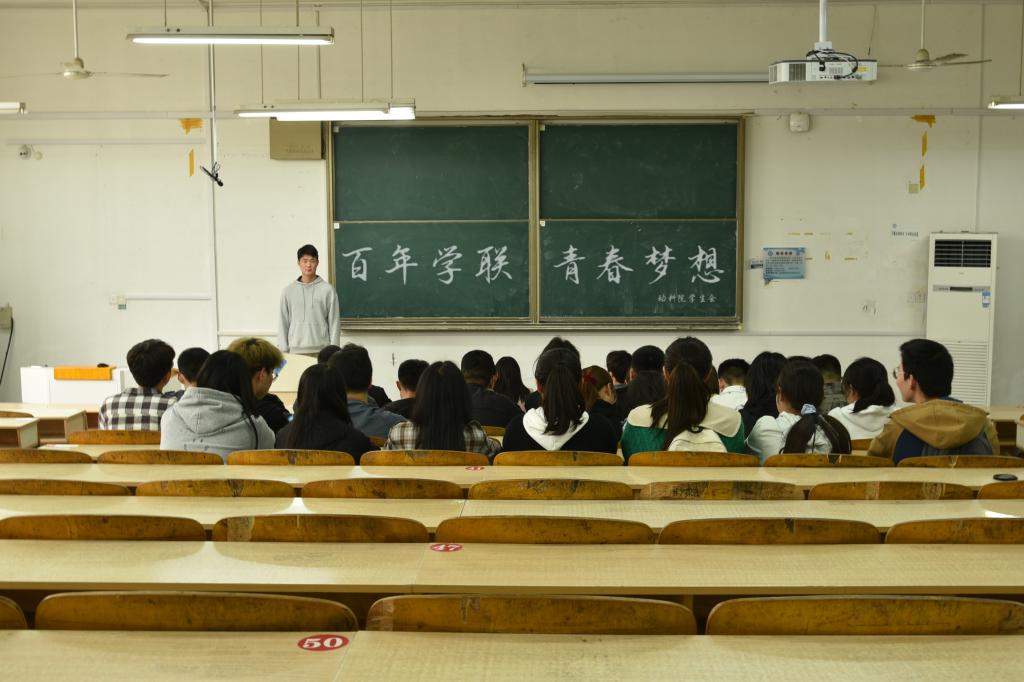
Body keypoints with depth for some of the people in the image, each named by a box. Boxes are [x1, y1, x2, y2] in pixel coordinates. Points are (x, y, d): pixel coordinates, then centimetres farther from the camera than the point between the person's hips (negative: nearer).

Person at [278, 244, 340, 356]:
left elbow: (334, 323, 0)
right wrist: (283, 351, 2)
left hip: (321, 351, -2)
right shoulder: (288, 291, 7)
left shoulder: (327, 290, 1)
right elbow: (283, 323, 8)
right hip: (296, 351, 2)